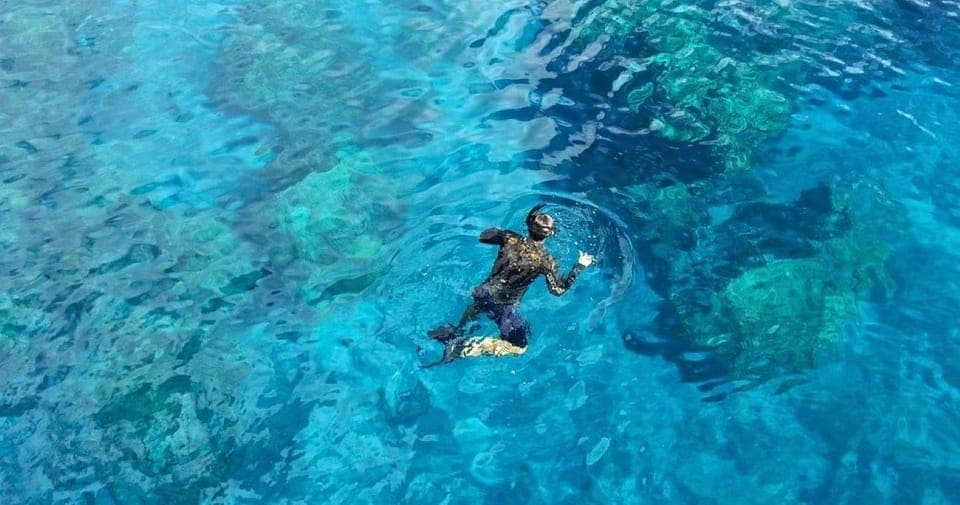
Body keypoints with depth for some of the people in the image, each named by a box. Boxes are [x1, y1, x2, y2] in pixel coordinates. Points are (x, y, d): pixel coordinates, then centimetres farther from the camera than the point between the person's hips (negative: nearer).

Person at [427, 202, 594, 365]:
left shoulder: (510, 238, -4)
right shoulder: (545, 261, -14)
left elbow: (483, 236, 12)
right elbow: (559, 289, -3)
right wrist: (580, 266, 4)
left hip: (483, 294, 6)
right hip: (503, 306, -6)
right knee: (520, 346, 7)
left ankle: (456, 331, 28)